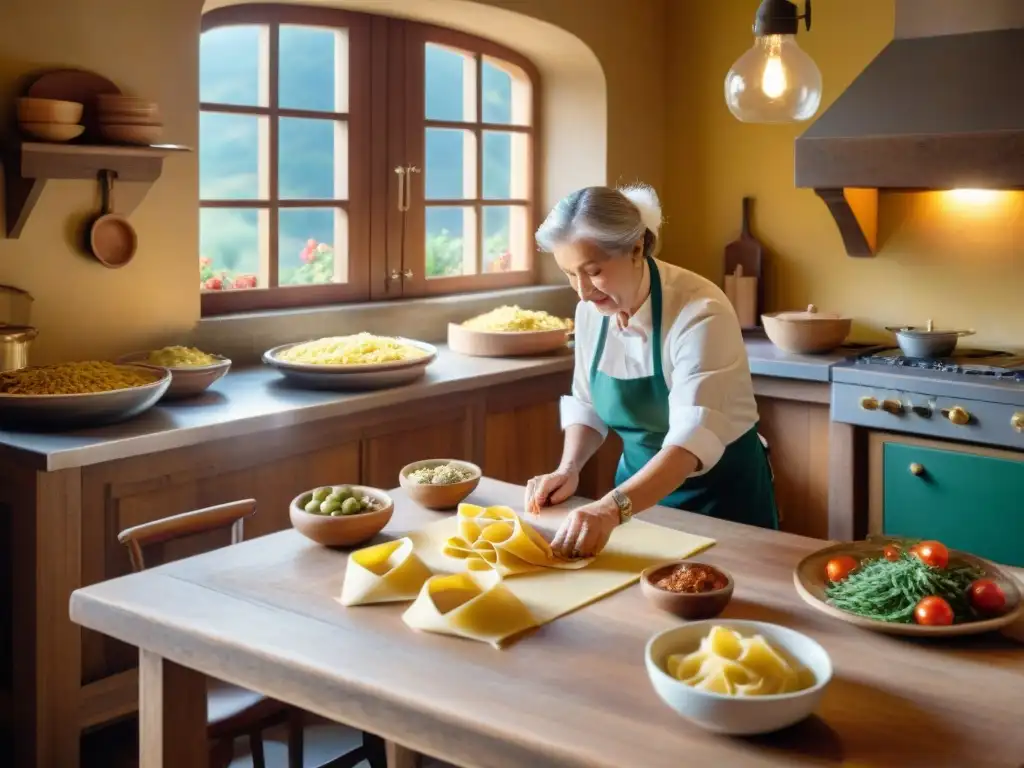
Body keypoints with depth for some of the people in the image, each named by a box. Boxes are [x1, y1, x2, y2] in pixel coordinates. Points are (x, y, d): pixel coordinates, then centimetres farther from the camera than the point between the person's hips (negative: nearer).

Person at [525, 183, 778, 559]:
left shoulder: (699, 312, -28)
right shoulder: (591, 310, -8)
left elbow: (694, 437, -39)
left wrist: (611, 508, -51)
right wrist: (568, 469, -12)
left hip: (720, 494, -6)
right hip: (640, 487, 6)